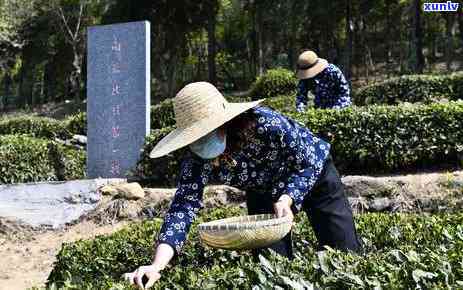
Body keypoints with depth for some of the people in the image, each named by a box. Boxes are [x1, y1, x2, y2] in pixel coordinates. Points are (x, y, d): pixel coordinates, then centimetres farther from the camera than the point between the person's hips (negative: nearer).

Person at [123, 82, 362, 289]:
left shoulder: (265, 123, -39)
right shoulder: (196, 162, -28)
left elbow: (311, 161, -27)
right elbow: (183, 208, -34)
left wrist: (287, 199, -42)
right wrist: (157, 266, -46)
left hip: (314, 174, -3)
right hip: (264, 192, 3)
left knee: (346, 251, 1)